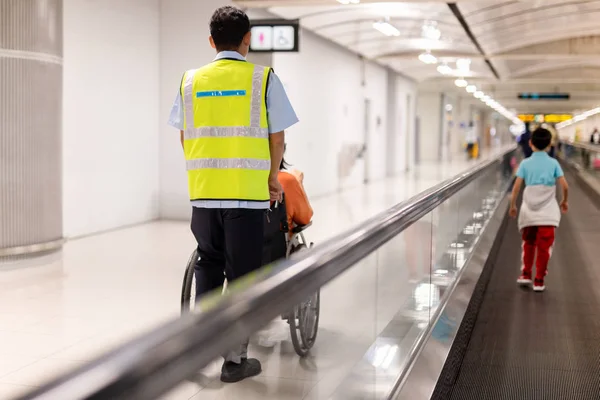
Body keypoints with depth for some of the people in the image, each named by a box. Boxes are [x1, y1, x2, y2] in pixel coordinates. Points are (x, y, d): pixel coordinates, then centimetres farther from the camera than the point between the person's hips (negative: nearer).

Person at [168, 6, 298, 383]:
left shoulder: (191, 80, 6)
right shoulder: (263, 78, -4)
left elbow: (185, 137, 12)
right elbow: (277, 139, -2)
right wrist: (273, 176, 13)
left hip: (203, 191, 3)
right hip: (247, 194, -3)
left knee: (208, 269, 16)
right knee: (241, 275, 4)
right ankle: (235, 359, 9)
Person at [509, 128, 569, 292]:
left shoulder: (525, 163, -1)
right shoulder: (553, 163, -1)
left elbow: (517, 187, -5)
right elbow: (564, 186, -5)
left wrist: (512, 206, 7)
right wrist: (564, 201, 13)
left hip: (529, 211, 1)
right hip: (548, 212, -1)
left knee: (529, 243, 20)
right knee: (544, 246, 4)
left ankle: (526, 274, 22)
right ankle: (539, 281, 6)